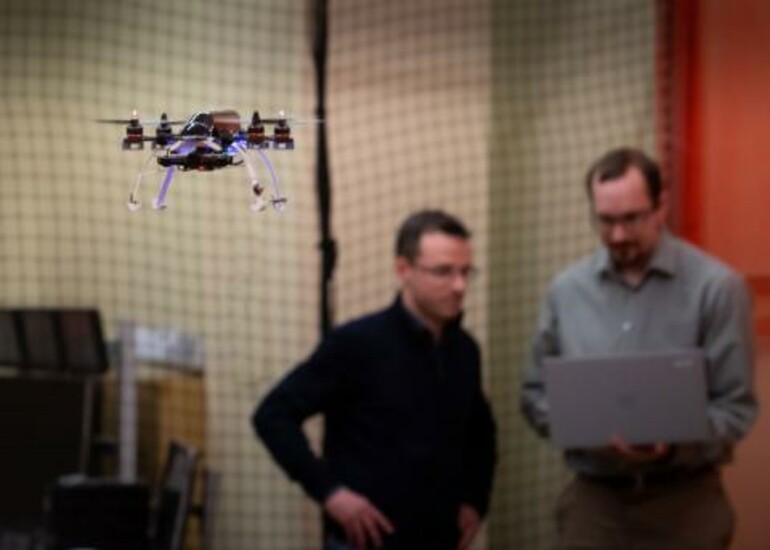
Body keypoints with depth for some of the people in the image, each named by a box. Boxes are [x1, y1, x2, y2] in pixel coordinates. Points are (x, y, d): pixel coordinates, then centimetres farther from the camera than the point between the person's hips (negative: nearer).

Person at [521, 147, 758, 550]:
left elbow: (735, 405, -6)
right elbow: (536, 393, 11)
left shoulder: (716, 286, -5)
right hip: (592, 499, 2)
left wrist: (674, 445, -23)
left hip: (684, 502, -2)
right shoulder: (566, 290, 6)